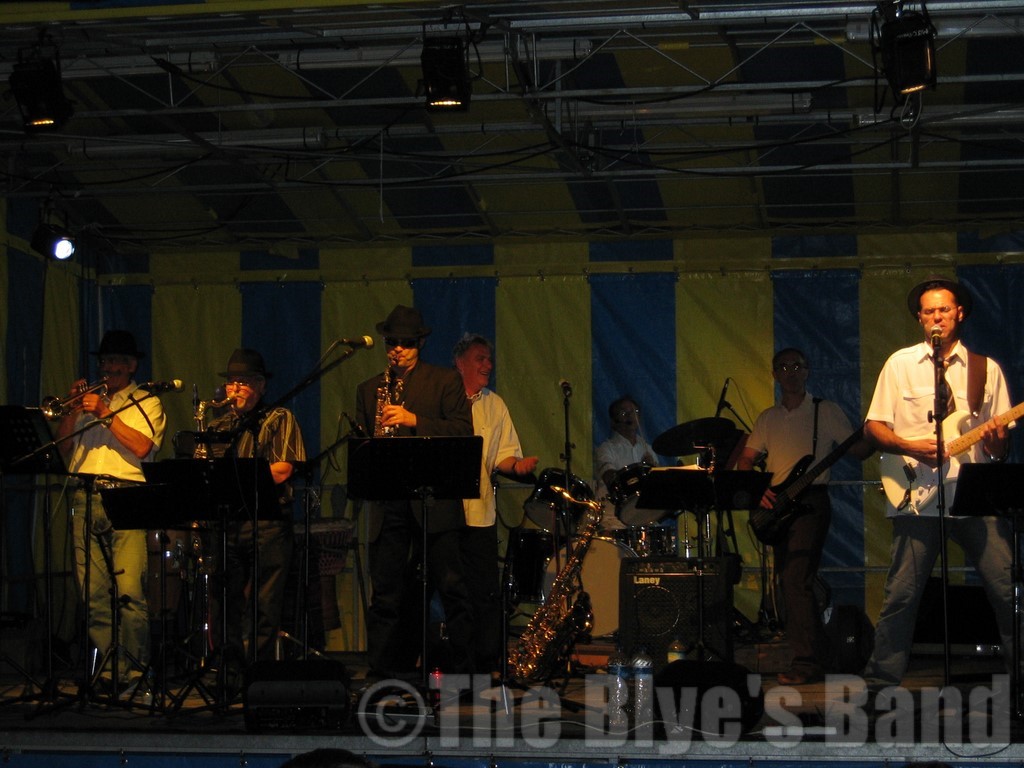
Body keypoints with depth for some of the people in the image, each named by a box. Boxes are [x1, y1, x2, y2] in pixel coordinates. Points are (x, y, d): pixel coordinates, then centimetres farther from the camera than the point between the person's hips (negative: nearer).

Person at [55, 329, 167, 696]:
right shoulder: (87, 400, 24)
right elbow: (62, 446, 14)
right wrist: (73, 409, 2)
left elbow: (142, 448, -5)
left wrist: (106, 414, -7)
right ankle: (108, 671, 4)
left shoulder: (146, 402, 12)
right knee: (93, 593, -1)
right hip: (86, 499, 4)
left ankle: (134, 673, -8)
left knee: (130, 591, -13)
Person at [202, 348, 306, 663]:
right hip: (223, 524, 4)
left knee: (265, 608, -5)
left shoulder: (279, 419, 5)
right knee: (223, 606, 2)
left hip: (267, 525, -4)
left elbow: (282, 470, -7)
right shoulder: (217, 427, 20)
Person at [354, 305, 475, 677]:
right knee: (386, 594, 2)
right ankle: (382, 673, 6)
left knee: (451, 588, -4)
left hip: (434, 502, -3)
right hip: (387, 503, 3)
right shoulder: (368, 389, 20)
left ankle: (461, 670, 3)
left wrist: (415, 420, -13)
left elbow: (463, 430, -3)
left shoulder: (446, 380, 8)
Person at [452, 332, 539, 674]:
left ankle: (485, 667, 7)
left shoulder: (495, 405, 16)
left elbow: (504, 456, 13)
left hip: (478, 514, 2)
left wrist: (518, 464, -9)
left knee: (485, 595, -1)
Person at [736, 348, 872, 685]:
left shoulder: (825, 411, 4)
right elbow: (745, 460, 14)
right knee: (788, 580, 7)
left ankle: (807, 661, -16)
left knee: (795, 579, -17)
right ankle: (816, 654, 17)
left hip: (811, 501, -6)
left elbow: (859, 450, 1)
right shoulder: (768, 418, 17)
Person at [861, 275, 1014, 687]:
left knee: (1007, 588, -3)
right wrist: (909, 446, -10)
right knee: (902, 595, -2)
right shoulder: (900, 363, 9)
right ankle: (881, 684, 7)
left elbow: (1002, 445, 11)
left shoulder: (986, 368, 12)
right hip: (917, 496, -1)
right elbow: (873, 426, 7)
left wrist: (997, 442, -12)